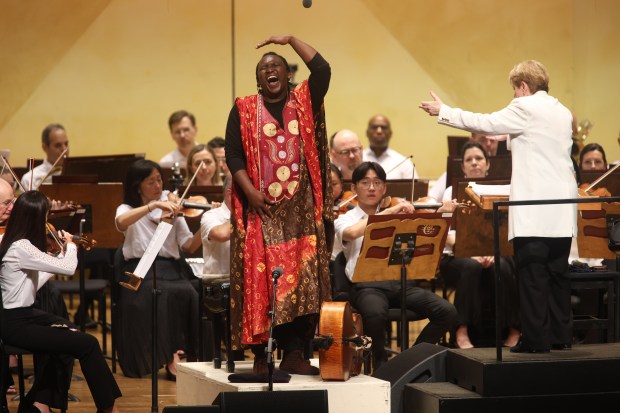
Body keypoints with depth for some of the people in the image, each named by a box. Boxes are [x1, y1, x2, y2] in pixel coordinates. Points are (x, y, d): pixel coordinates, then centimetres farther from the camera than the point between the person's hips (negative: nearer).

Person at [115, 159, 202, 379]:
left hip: (171, 268, 2)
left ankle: (192, 354, -23)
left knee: (189, 295, -31)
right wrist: (154, 205, -26)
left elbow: (188, 246, 6)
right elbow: (121, 223, -19)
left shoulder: (171, 207, 15)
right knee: (161, 294, -36)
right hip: (141, 271, -2)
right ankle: (169, 356, -30)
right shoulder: (127, 209, 8)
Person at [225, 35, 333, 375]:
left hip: (301, 210, 1)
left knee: (301, 280, -3)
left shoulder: (304, 101, 10)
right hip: (261, 209, -1)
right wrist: (250, 192, -11)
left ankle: (294, 352, -1)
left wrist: (291, 40, -2)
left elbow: (322, 69, -6)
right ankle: (261, 354, -2)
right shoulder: (244, 110, 7)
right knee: (259, 282, -5)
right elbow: (233, 155, 1)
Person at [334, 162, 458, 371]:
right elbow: (352, 233, -17)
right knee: (375, 314, -39)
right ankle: (381, 365, -12)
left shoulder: (396, 219, 21)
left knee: (447, 312, -18)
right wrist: (388, 212, -17)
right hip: (367, 285, -4)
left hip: (399, 279, 4)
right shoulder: (345, 220, 8)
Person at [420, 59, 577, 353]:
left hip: (533, 212, -8)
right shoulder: (563, 113, 15)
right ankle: (561, 336, 14)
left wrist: (442, 111, 4)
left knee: (532, 275, -4)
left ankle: (536, 339, -4)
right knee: (557, 273, 11)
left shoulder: (525, 108, -7)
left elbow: (484, 124, -5)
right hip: (562, 212, 8)